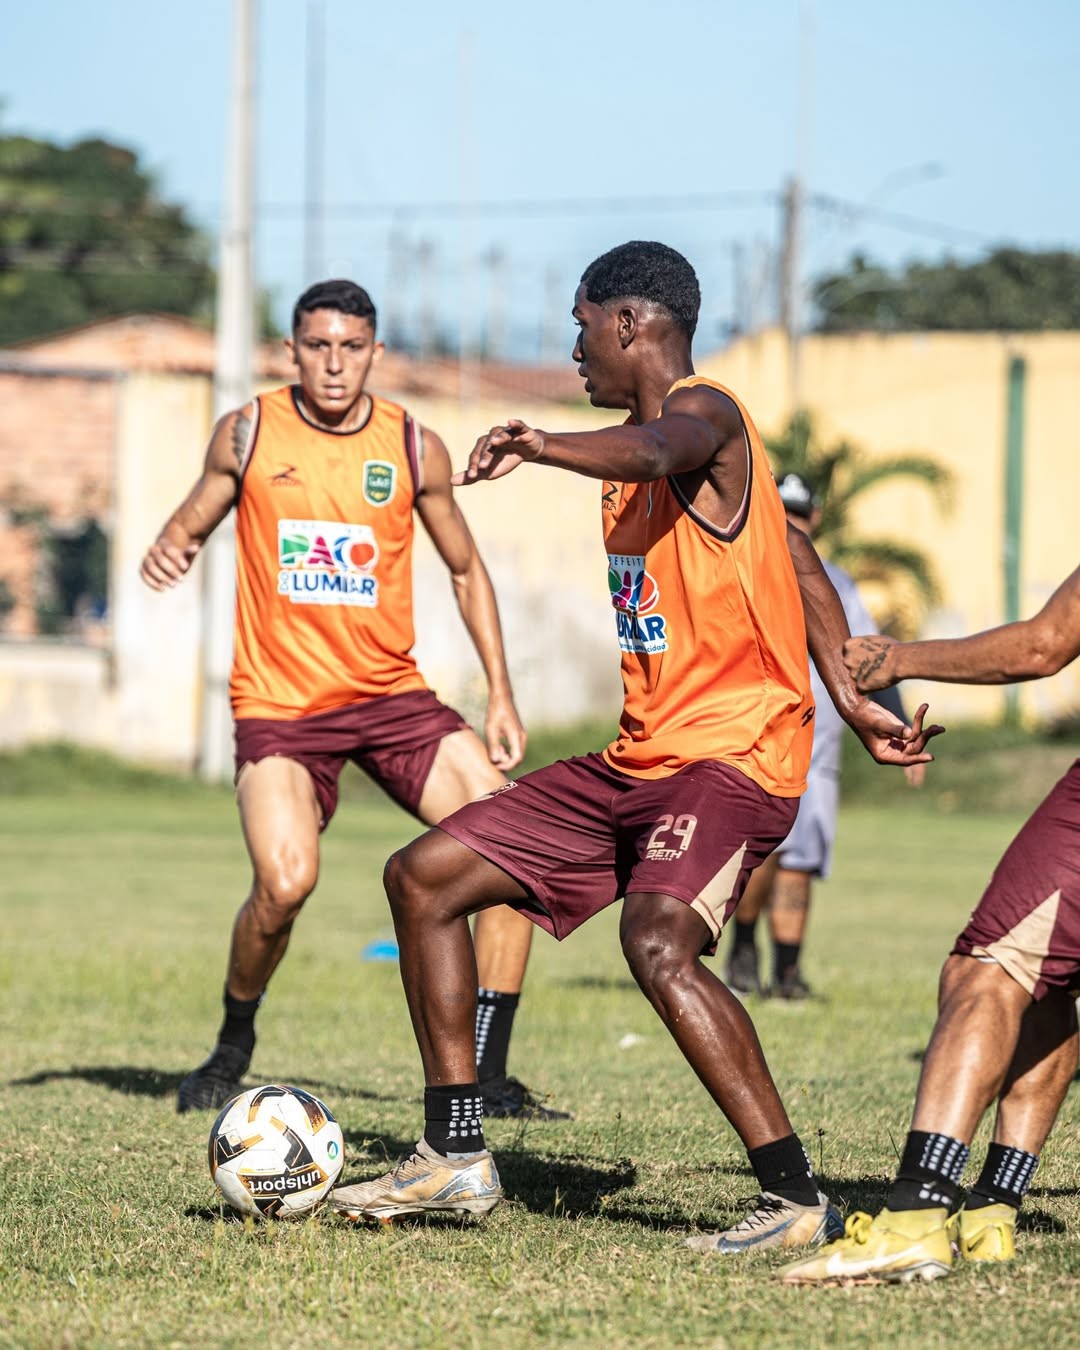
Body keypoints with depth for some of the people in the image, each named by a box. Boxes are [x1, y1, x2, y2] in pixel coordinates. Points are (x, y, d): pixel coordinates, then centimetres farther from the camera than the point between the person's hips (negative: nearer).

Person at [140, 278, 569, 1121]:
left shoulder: (414, 449, 2)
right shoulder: (248, 434, -1)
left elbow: (467, 569, 13)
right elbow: (191, 524, 11)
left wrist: (501, 694, 6)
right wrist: (168, 550, -14)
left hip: (392, 695, 3)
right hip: (280, 701, -3)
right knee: (286, 881, -24)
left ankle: (488, 1075, -2)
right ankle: (234, 1045, 6)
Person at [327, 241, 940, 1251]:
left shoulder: (704, 412, -11)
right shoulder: (647, 438, 18)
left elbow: (655, 452, -38)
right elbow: (794, 555, 21)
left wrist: (542, 447, -53)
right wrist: (849, 699, 16)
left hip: (732, 756, -10)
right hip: (639, 757, 10)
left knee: (658, 943, -34)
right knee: (423, 876, 8)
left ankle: (797, 1200, -28)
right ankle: (454, 1158, 12)